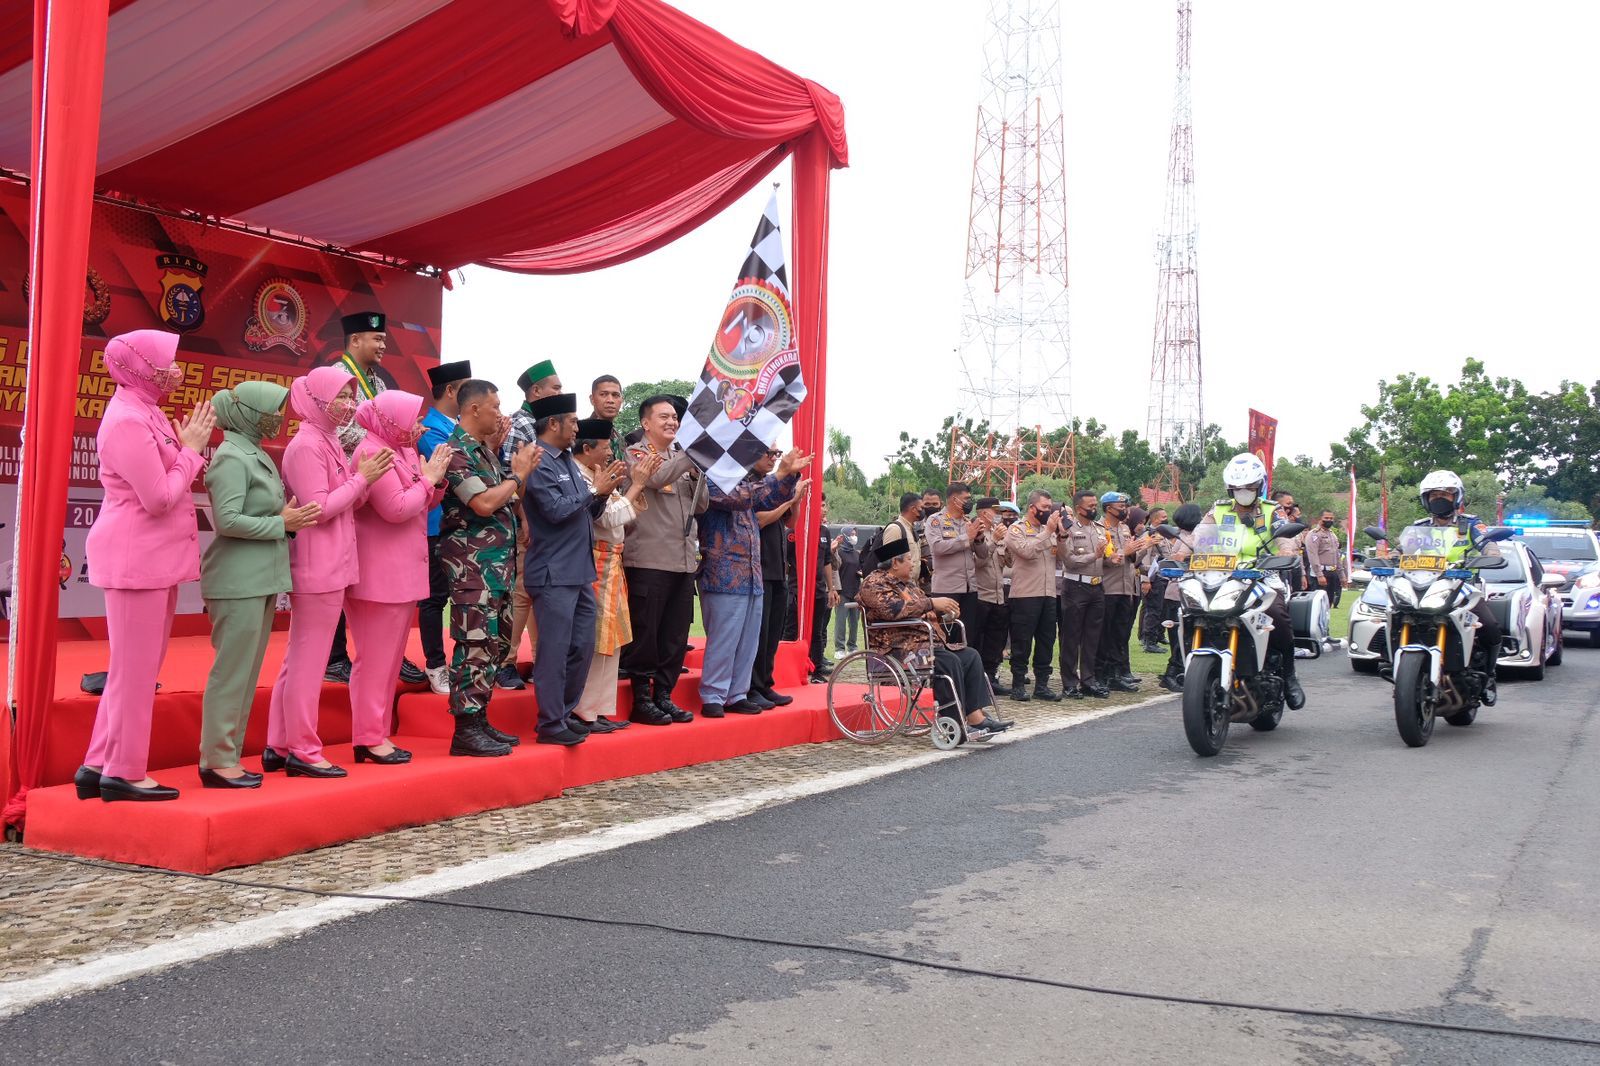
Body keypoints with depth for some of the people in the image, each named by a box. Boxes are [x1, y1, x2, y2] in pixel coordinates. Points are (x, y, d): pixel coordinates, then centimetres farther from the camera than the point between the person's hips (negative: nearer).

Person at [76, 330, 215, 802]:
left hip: (155, 557, 10)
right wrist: (191, 449, -10)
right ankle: (123, 773, 8)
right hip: (137, 559, -10)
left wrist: (187, 447, 2)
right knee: (136, 668, -2)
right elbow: (159, 498, -20)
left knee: (137, 668, 14)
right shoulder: (127, 421, -16)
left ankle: (99, 765, 22)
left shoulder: (144, 414, 14)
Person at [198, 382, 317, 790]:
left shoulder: (258, 457, 15)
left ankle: (228, 756, 19)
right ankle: (216, 760, 4)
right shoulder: (232, 457, -12)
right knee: (232, 671, -4)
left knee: (247, 673, 12)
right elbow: (227, 520, -21)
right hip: (238, 583, -9)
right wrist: (281, 523, -14)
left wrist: (289, 517, 2)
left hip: (261, 580, 9)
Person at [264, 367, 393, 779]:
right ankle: (302, 750, 4)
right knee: (307, 660, -3)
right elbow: (319, 509, -19)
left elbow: (348, 504, 14)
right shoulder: (306, 445, -13)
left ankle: (279, 746, 20)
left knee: (298, 658, 13)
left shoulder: (328, 443, 15)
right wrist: (362, 477, -13)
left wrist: (367, 478, -2)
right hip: (318, 568, -10)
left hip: (330, 567, 10)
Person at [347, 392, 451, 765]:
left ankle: (376, 735, 19)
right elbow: (396, 508, -21)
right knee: (375, 658, -4)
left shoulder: (404, 451, 14)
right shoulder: (372, 452, -14)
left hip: (402, 573, 10)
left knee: (390, 657, 13)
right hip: (379, 576, -10)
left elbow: (422, 504, 17)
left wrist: (436, 479, 1)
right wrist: (428, 479, -11)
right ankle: (369, 738, 2)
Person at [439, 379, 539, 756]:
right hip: (473, 562, -10)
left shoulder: (483, 448, 17)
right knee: (476, 645, -8)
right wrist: (518, 474, -9)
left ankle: (480, 720, 20)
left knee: (496, 642, 13)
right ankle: (465, 731, -3)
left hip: (498, 560, 10)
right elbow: (484, 503, -22)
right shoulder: (456, 451, -13)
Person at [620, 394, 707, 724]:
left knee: (676, 635, 9)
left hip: (684, 560, 7)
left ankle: (663, 696, 17)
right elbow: (656, 477, -21)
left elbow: (701, 505, 16)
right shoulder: (635, 455, 0)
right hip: (649, 560, -7)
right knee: (645, 633, -2)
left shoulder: (683, 458, 19)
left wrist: (699, 473, 0)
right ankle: (641, 700, 6)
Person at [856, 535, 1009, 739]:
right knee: (948, 661, -29)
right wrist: (931, 603, -20)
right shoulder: (874, 583, -7)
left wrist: (939, 608, 9)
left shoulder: (906, 582, 23)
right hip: (898, 648, -10)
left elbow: (921, 607, 33)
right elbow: (894, 609, -24)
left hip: (925, 642, 10)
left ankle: (977, 717, -17)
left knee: (971, 656, -8)